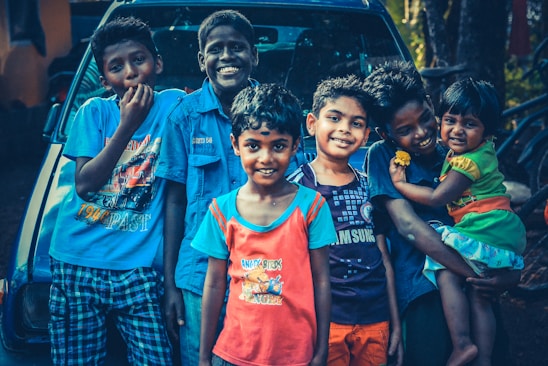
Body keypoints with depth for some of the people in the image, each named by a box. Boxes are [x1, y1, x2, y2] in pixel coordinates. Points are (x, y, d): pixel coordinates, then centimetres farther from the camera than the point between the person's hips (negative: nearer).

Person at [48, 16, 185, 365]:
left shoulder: (173, 105, -1)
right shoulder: (95, 111, 4)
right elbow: (83, 185, -5)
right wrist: (126, 126, -12)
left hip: (138, 268, -1)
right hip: (77, 263, 2)